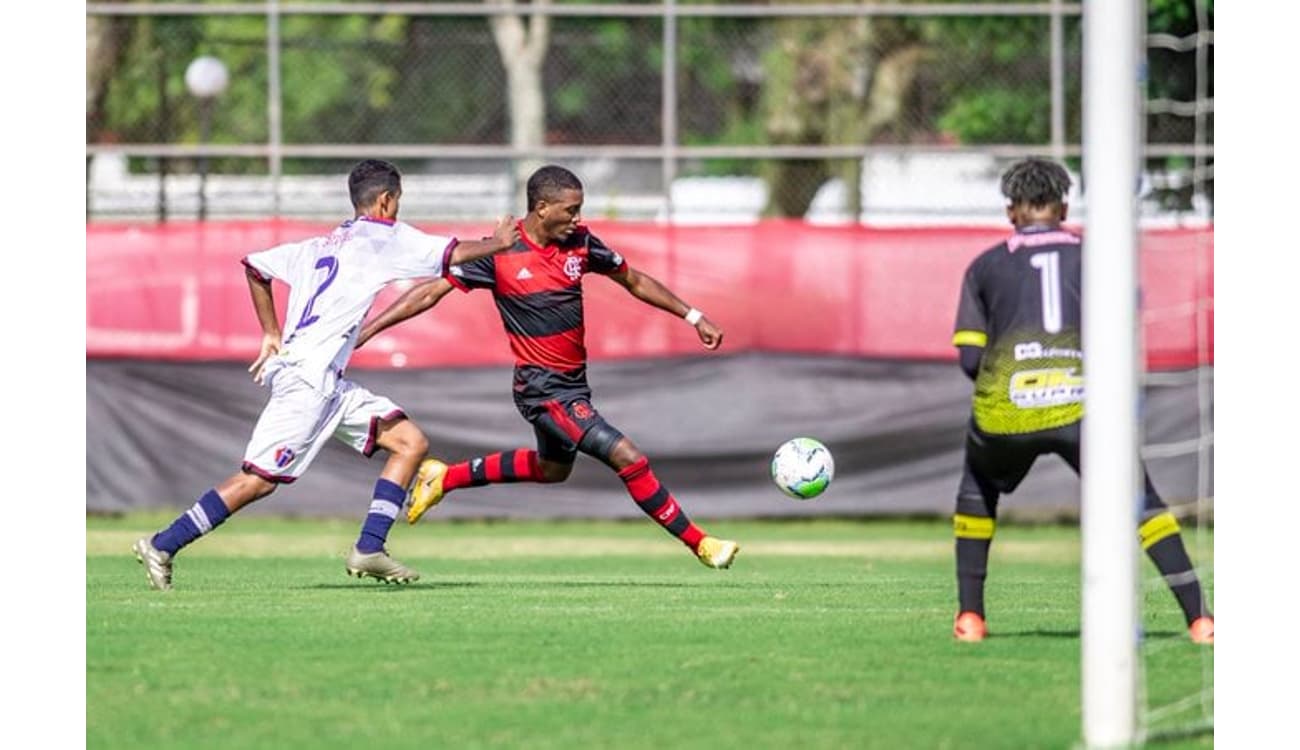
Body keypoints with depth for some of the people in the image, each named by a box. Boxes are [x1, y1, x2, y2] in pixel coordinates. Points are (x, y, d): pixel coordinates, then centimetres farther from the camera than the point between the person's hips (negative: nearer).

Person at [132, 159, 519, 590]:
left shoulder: (321, 245, 21)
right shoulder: (384, 237, -1)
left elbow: (255, 266, 25)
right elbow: (454, 254, -1)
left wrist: (271, 334, 27)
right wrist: (497, 243, 17)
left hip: (328, 384, 10)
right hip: (307, 376, -10)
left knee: (410, 443, 5)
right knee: (260, 479, -12)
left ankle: (369, 549, -2)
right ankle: (162, 546, -8)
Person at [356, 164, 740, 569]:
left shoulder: (579, 242, -2)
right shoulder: (500, 253, -16)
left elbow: (634, 281, 12)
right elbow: (432, 292, -11)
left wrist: (693, 316, 10)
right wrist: (367, 330, -14)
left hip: (574, 380, 8)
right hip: (542, 388, -8)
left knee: (552, 469, 30)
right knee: (628, 458, -17)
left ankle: (444, 478, 42)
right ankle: (699, 543, -6)